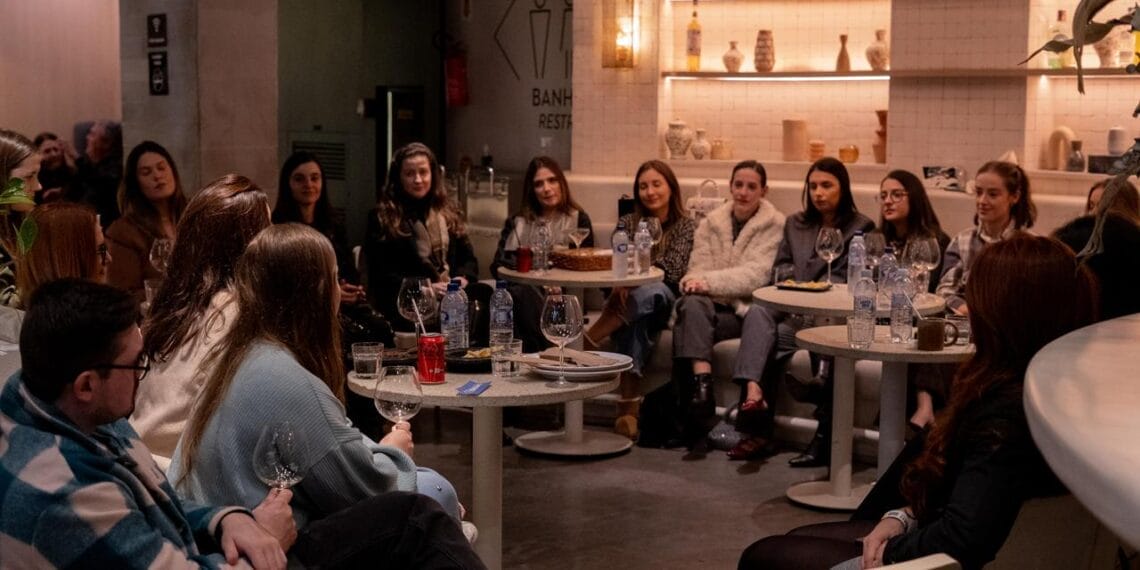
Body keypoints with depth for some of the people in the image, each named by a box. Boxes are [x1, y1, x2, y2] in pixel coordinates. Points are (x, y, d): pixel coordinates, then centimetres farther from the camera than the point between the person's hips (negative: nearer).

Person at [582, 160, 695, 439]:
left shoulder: (686, 226, 7)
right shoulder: (629, 223, 17)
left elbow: (673, 272, -7)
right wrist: (621, 286, -19)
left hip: (666, 305, -2)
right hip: (630, 302, 2)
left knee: (652, 293, -40)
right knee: (636, 323, -38)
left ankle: (586, 342, -44)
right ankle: (630, 405, -49)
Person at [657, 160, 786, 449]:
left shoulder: (774, 225, 3)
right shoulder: (711, 222, 17)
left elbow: (757, 274, -9)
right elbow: (698, 267, 8)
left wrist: (709, 282, -19)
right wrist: (694, 282, -17)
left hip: (748, 308, -3)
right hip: (714, 306, 4)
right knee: (692, 304, -34)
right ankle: (701, 380, -47)